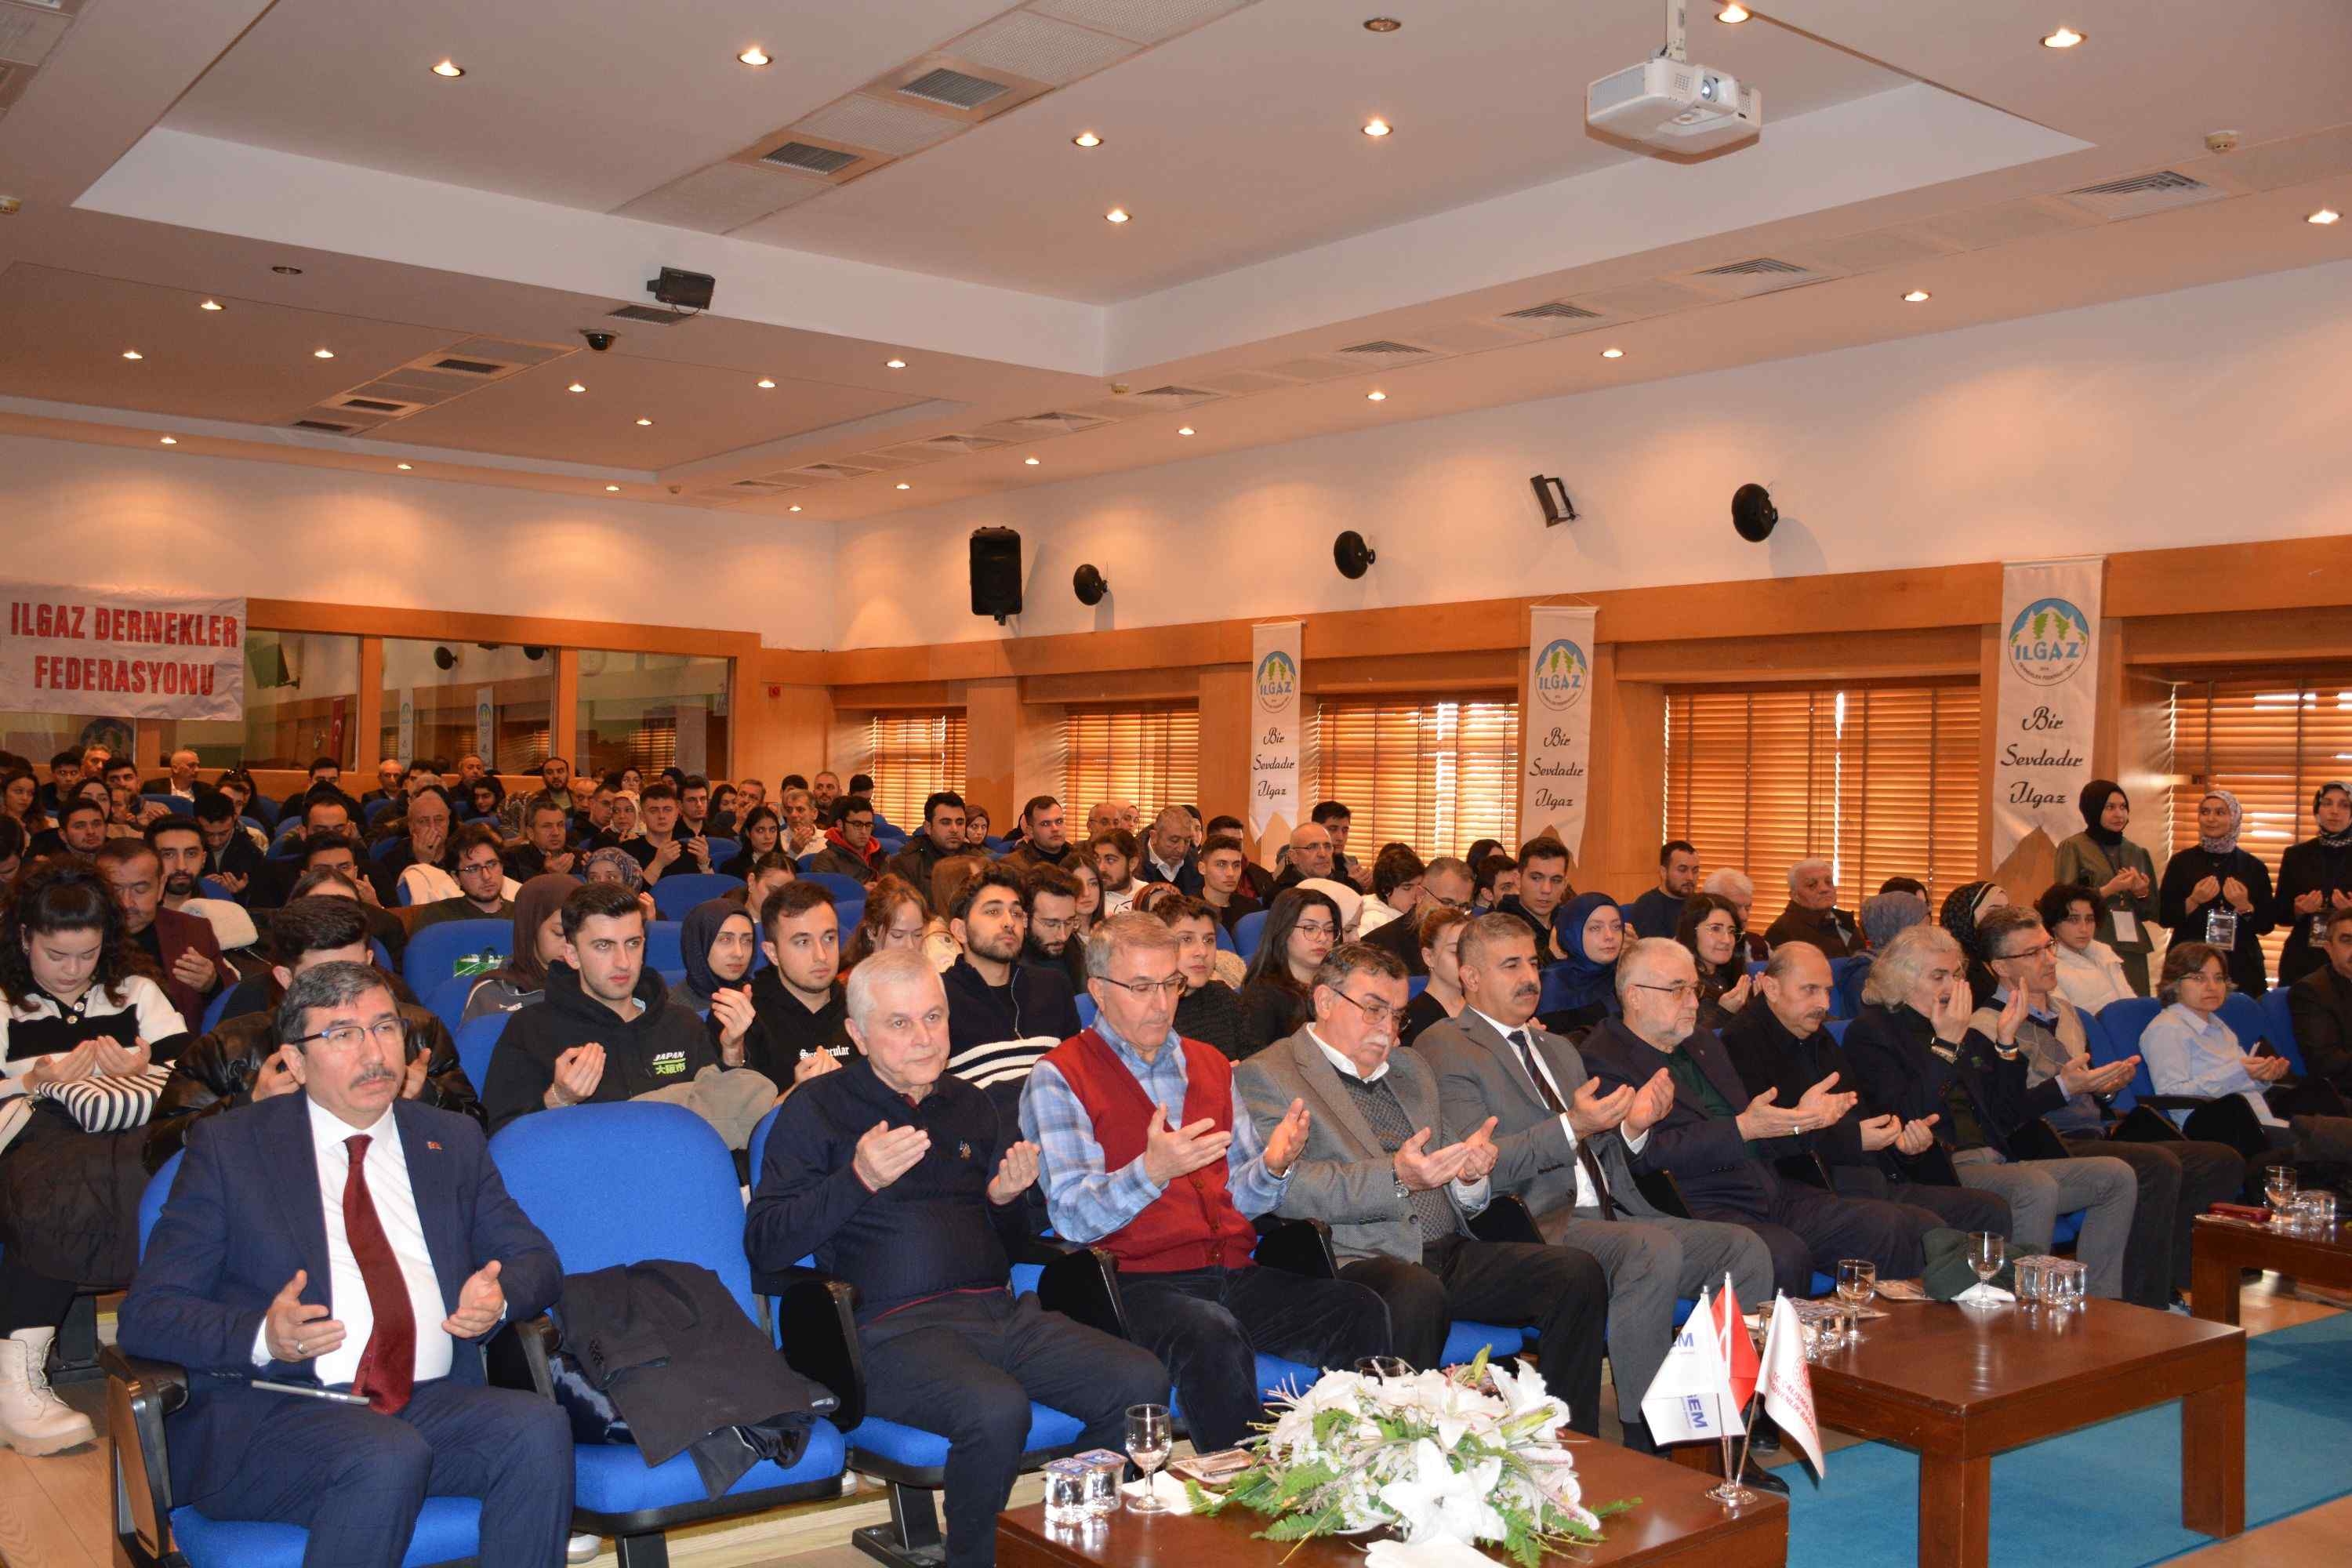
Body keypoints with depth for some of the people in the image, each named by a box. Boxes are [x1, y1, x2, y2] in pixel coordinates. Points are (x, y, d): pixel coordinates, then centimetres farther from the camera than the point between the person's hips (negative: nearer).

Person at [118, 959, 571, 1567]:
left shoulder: (452, 1141, 18)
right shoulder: (229, 1147, 7)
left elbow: (536, 1261, 19)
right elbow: (145, 1315, 2)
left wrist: (498, 1297, -7)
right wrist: (261, 1337, -19)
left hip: (431, 1402, 4)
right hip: (266, 1414, -3)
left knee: (539, 1426, -27)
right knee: (388, 1455, -35)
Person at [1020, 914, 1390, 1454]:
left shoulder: (1210, 1065, 19)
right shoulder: (1060, 1079, 0)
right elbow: (1072, 1217, -10)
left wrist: (1273, 1165, -5)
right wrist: (1151, 1171, -28)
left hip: (1233, 1274, 6)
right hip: (1140, 1282, -6)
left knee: (1361, 1312, -18)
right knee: (1214, 1340, -36)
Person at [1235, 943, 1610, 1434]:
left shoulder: (1411, 1068, 25)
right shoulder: (1264, 1076, 1)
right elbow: (1288, 1187, -13)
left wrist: (1471, 1174, 0)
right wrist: (1395, 1177, -25)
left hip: (1452, 1254, 7)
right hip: (1356, 1260, -7)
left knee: (1579, 1273, -13)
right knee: (1417, 1295, -38)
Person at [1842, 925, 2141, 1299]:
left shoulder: (1965, 1034, 21)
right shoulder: (1870, 1033, 0)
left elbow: (2005, 1119, 15)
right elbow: (1909, 1118, -13)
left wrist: (2007, 1041, 7)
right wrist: (1946, 1044, -13)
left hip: (1997, 1163, 8)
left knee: (2117, 1177, -3)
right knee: (2037, 1186, -33)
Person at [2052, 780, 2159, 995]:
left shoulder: (2137, 853, 15)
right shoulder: (2073, 847, 0)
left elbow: (2152, 913, 18)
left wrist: (2142, 894, -1)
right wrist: (2108, 890, -14)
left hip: (2133, 951, 5)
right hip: (2092, 949, -4)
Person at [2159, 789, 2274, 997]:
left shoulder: (2253, 866, 6)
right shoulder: (2181, 862, 3)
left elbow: (2267, 925, 4)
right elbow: (2164, 918, 0)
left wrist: (2245, 907, -13)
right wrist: (2193, 901, -15)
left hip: (2241, 966, 1)